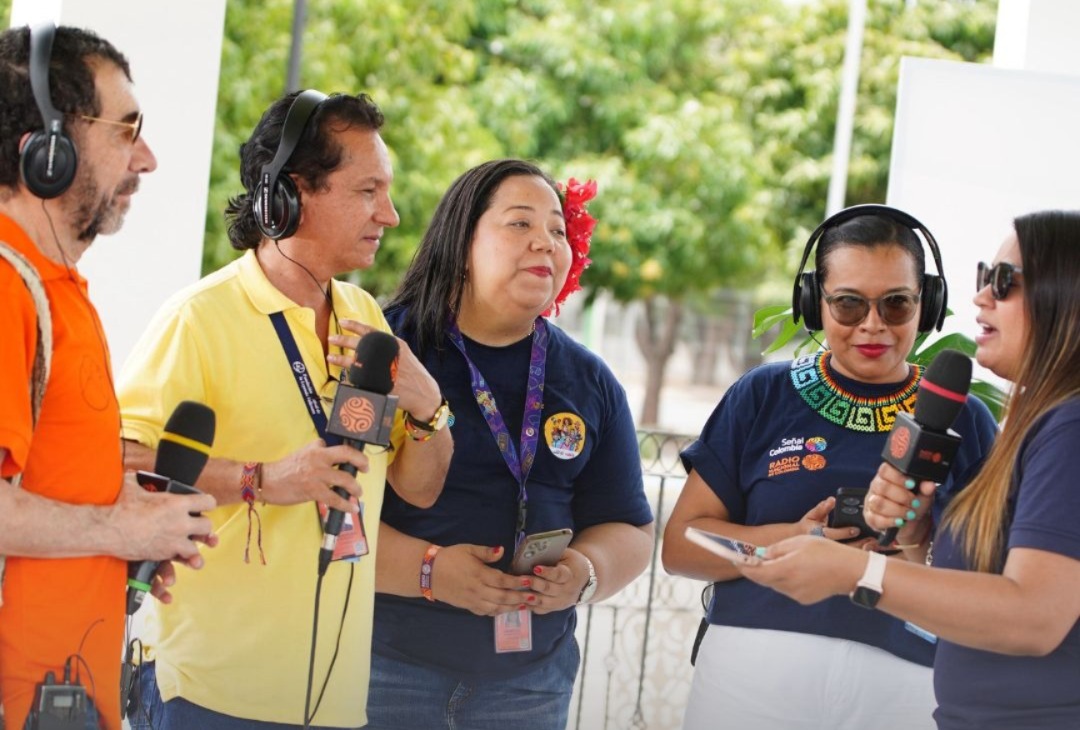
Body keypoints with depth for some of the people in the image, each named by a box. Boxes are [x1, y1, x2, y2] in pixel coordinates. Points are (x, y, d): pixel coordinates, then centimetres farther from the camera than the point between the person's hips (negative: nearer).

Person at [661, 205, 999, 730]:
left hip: (906, 683, 0)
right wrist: (793, 539, -15)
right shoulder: (763, 396, 4)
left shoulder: (964, 420, 6)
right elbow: (681, 544, 1)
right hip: (753, 673, 0)